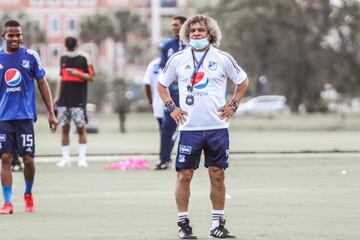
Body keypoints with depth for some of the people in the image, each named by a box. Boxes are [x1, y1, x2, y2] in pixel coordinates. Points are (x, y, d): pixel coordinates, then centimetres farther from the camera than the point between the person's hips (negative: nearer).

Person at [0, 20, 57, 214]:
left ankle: (28, 194, 24)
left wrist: (51, 113, 4)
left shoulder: (31, 57, 2)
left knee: (28, 159, -1)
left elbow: (42, 84, 8)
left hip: (25, 116, -1)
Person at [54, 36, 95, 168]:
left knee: (81, 128, -3)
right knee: (64, 128, 3)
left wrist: (77, 73, -19)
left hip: (79, 99, -5)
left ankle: (82, 158, 1)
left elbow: (90, 76, -3)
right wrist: (58, 95, 15)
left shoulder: (84, 58, -2)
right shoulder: (63, 58, 14)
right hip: (64, 99, 5)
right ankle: (65, 158, 6)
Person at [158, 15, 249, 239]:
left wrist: (233, 105, 6)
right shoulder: (178, 59, 4)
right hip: (189, 127, 0)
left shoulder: (222, 58, 2)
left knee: (217, 175, 3)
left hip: (217, 127, 0)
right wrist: (171, 107, 6)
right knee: (185, 175, -2)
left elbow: (243, 81, 15)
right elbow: (162, 84, 17)